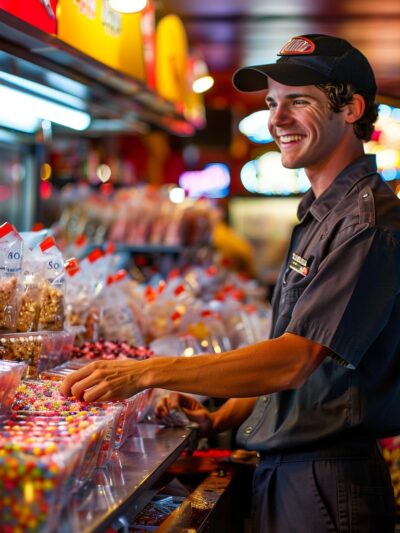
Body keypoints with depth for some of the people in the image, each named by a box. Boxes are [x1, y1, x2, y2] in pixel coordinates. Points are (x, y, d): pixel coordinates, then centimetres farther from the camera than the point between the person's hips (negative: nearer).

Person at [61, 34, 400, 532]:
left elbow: (294, 362, -26)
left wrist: (148, 372, -28)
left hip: (328, 486, -9)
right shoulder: (317, 217, 14)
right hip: (278, 472, 9)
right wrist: (222, 419, 5)